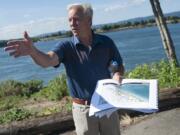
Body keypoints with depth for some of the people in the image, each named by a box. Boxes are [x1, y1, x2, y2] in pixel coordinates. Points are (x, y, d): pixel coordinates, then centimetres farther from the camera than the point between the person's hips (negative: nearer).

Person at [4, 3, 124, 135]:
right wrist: (32, 51, -53)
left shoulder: (106, 42, -6)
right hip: (83, 109, -1)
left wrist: (118, 74, -17)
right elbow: (48, 60, -32)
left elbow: (120, 65, 6)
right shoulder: (66, 46, -12)